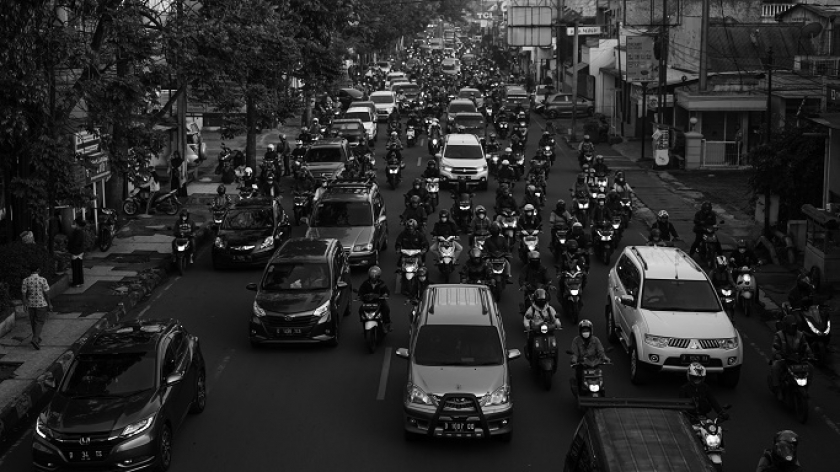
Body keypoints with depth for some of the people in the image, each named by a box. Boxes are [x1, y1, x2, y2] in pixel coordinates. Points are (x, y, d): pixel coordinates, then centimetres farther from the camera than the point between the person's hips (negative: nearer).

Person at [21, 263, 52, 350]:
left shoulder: (26, 280, -7)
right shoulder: (42, 280, -15)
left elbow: (23, 293, -4)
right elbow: (46, 293, -13)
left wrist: (25, 304, 8)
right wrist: (49, 304, -3)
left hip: (31, 304, 3)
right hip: (41, 304, -3)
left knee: (33, 321, 19)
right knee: (40, 322, 4)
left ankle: (37, 338, 31)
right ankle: (35, 339, -12)